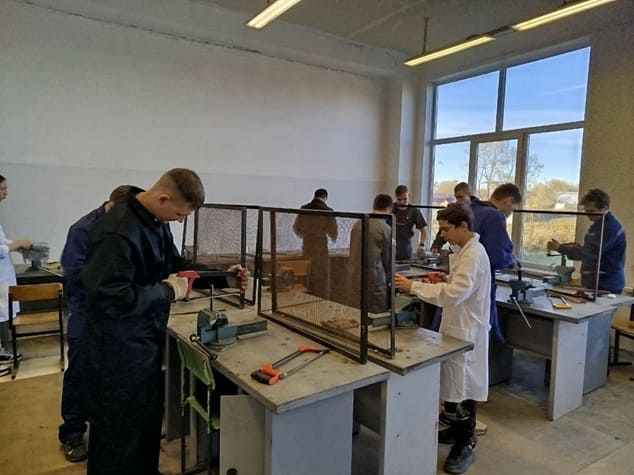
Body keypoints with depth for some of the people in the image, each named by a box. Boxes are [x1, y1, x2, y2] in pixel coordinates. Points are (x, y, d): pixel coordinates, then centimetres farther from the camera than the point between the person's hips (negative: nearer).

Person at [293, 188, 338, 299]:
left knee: (307, 277, 15)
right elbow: (333, 232, -7)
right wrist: (333, 239, 16)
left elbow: (296, 227, 11)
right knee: (321, 278, 6)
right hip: (321, 247, -4)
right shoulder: (327, 211, -10)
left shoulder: (304, 209, 2)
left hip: (306, 246, 4)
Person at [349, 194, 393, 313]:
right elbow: (387, 258, -3)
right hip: (374, 278, -6)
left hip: (355, 276, 7)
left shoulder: (357, 224, 5)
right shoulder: (386, 229, -12)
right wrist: (388, 276, 15)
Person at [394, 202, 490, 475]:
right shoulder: (462, 250, 9)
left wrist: (413, 287, -30)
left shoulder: (473, 254, -22)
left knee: (462, 387, 2)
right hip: (455, 326, 10)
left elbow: (454, 293, -31)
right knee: (451, 383, 19)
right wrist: (442, 280, 3)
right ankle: (456, 428, 37)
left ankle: (465, 445, 18)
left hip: (466, 331, -9)